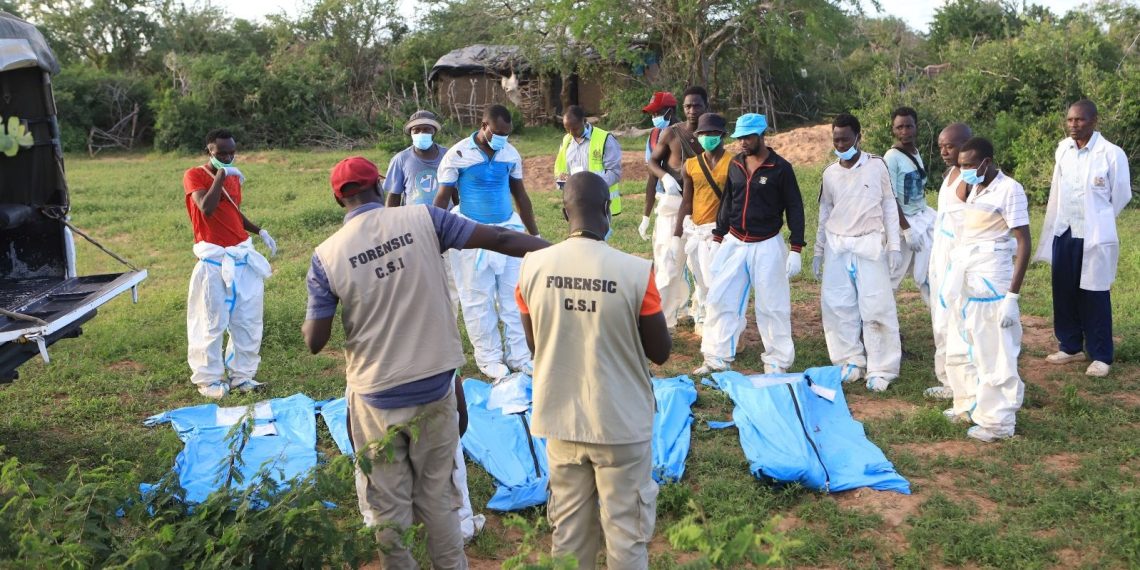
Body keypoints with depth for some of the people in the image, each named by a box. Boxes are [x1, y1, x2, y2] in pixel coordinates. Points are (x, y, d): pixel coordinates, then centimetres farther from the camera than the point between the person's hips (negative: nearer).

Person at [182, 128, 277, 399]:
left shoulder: (233, 177, 12)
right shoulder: (194, 176, -6)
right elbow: (206, 209, -23)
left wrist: (260, 231, 11)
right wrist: (220, 176, -19)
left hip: (243, 257, 6)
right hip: (213, 261, -6)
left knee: (248, 320, 7)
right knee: (212, 321, 0)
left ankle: (241, 374, 18)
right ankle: (208, 379, 12)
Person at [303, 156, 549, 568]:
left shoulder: (326, 256, -8)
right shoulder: (422, 219, -7)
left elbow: (314, 342, -5)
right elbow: (499, 239, -7)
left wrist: (308, 320, 17)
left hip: (377, 397, -1)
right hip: (435, 387, 1)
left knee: (388, 506, 17)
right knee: (437, 496, 19)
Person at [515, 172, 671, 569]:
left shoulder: (533, 266, -9)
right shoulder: (636, 271, -19)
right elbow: (661, 352, -7)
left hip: (560, 420, 4)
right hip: (621, 424, -3)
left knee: (569, 529, 20)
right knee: (626, 533, 13)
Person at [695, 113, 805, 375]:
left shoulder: (780, 168, -7)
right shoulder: (735, 164, 7)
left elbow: (795, 208, -5)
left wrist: (795, 250, -10)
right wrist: (717, 239, 13)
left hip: (766, 246, -5)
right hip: (734, 243, 5)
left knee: (772, 305, 1)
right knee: (720, 299, 4)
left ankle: (778, 362, 14)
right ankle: (717, 358, 15)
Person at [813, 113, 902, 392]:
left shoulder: (877, 165, -2)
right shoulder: (829, 173, 7)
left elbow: (889, 206, 1)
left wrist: (894, 245, -3)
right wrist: (818, 251, 12)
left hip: (869, 245, -3)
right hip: (837, 246, 4)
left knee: (875, 307, -4)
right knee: (838, 305, 3)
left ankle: (880, 369, 3)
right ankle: (851, 361, 16)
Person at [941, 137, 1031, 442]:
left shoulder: (1009, 189, -12)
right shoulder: (972, 190, 11)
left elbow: (1024, 243, -15)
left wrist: (1012, 295, -18)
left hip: (990, 284, -8)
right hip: (964, 283, 8)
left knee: (993, 356, 0)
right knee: (960, 352, 18)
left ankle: (998, 421, 10)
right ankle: (968, 405, 33)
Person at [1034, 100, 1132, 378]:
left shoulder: (1112, 154, -12)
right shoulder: (1062, 150, 3)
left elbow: (1121, 195, -1)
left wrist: (1098, 221, 9)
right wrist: (1058, 224, 14)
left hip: (1094, 236, -5)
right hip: (1063, 233, 5)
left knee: (1094, 296, 2)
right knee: (1064, 292, 12)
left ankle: (1100, 356, 14)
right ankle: (1071, 347, 27)